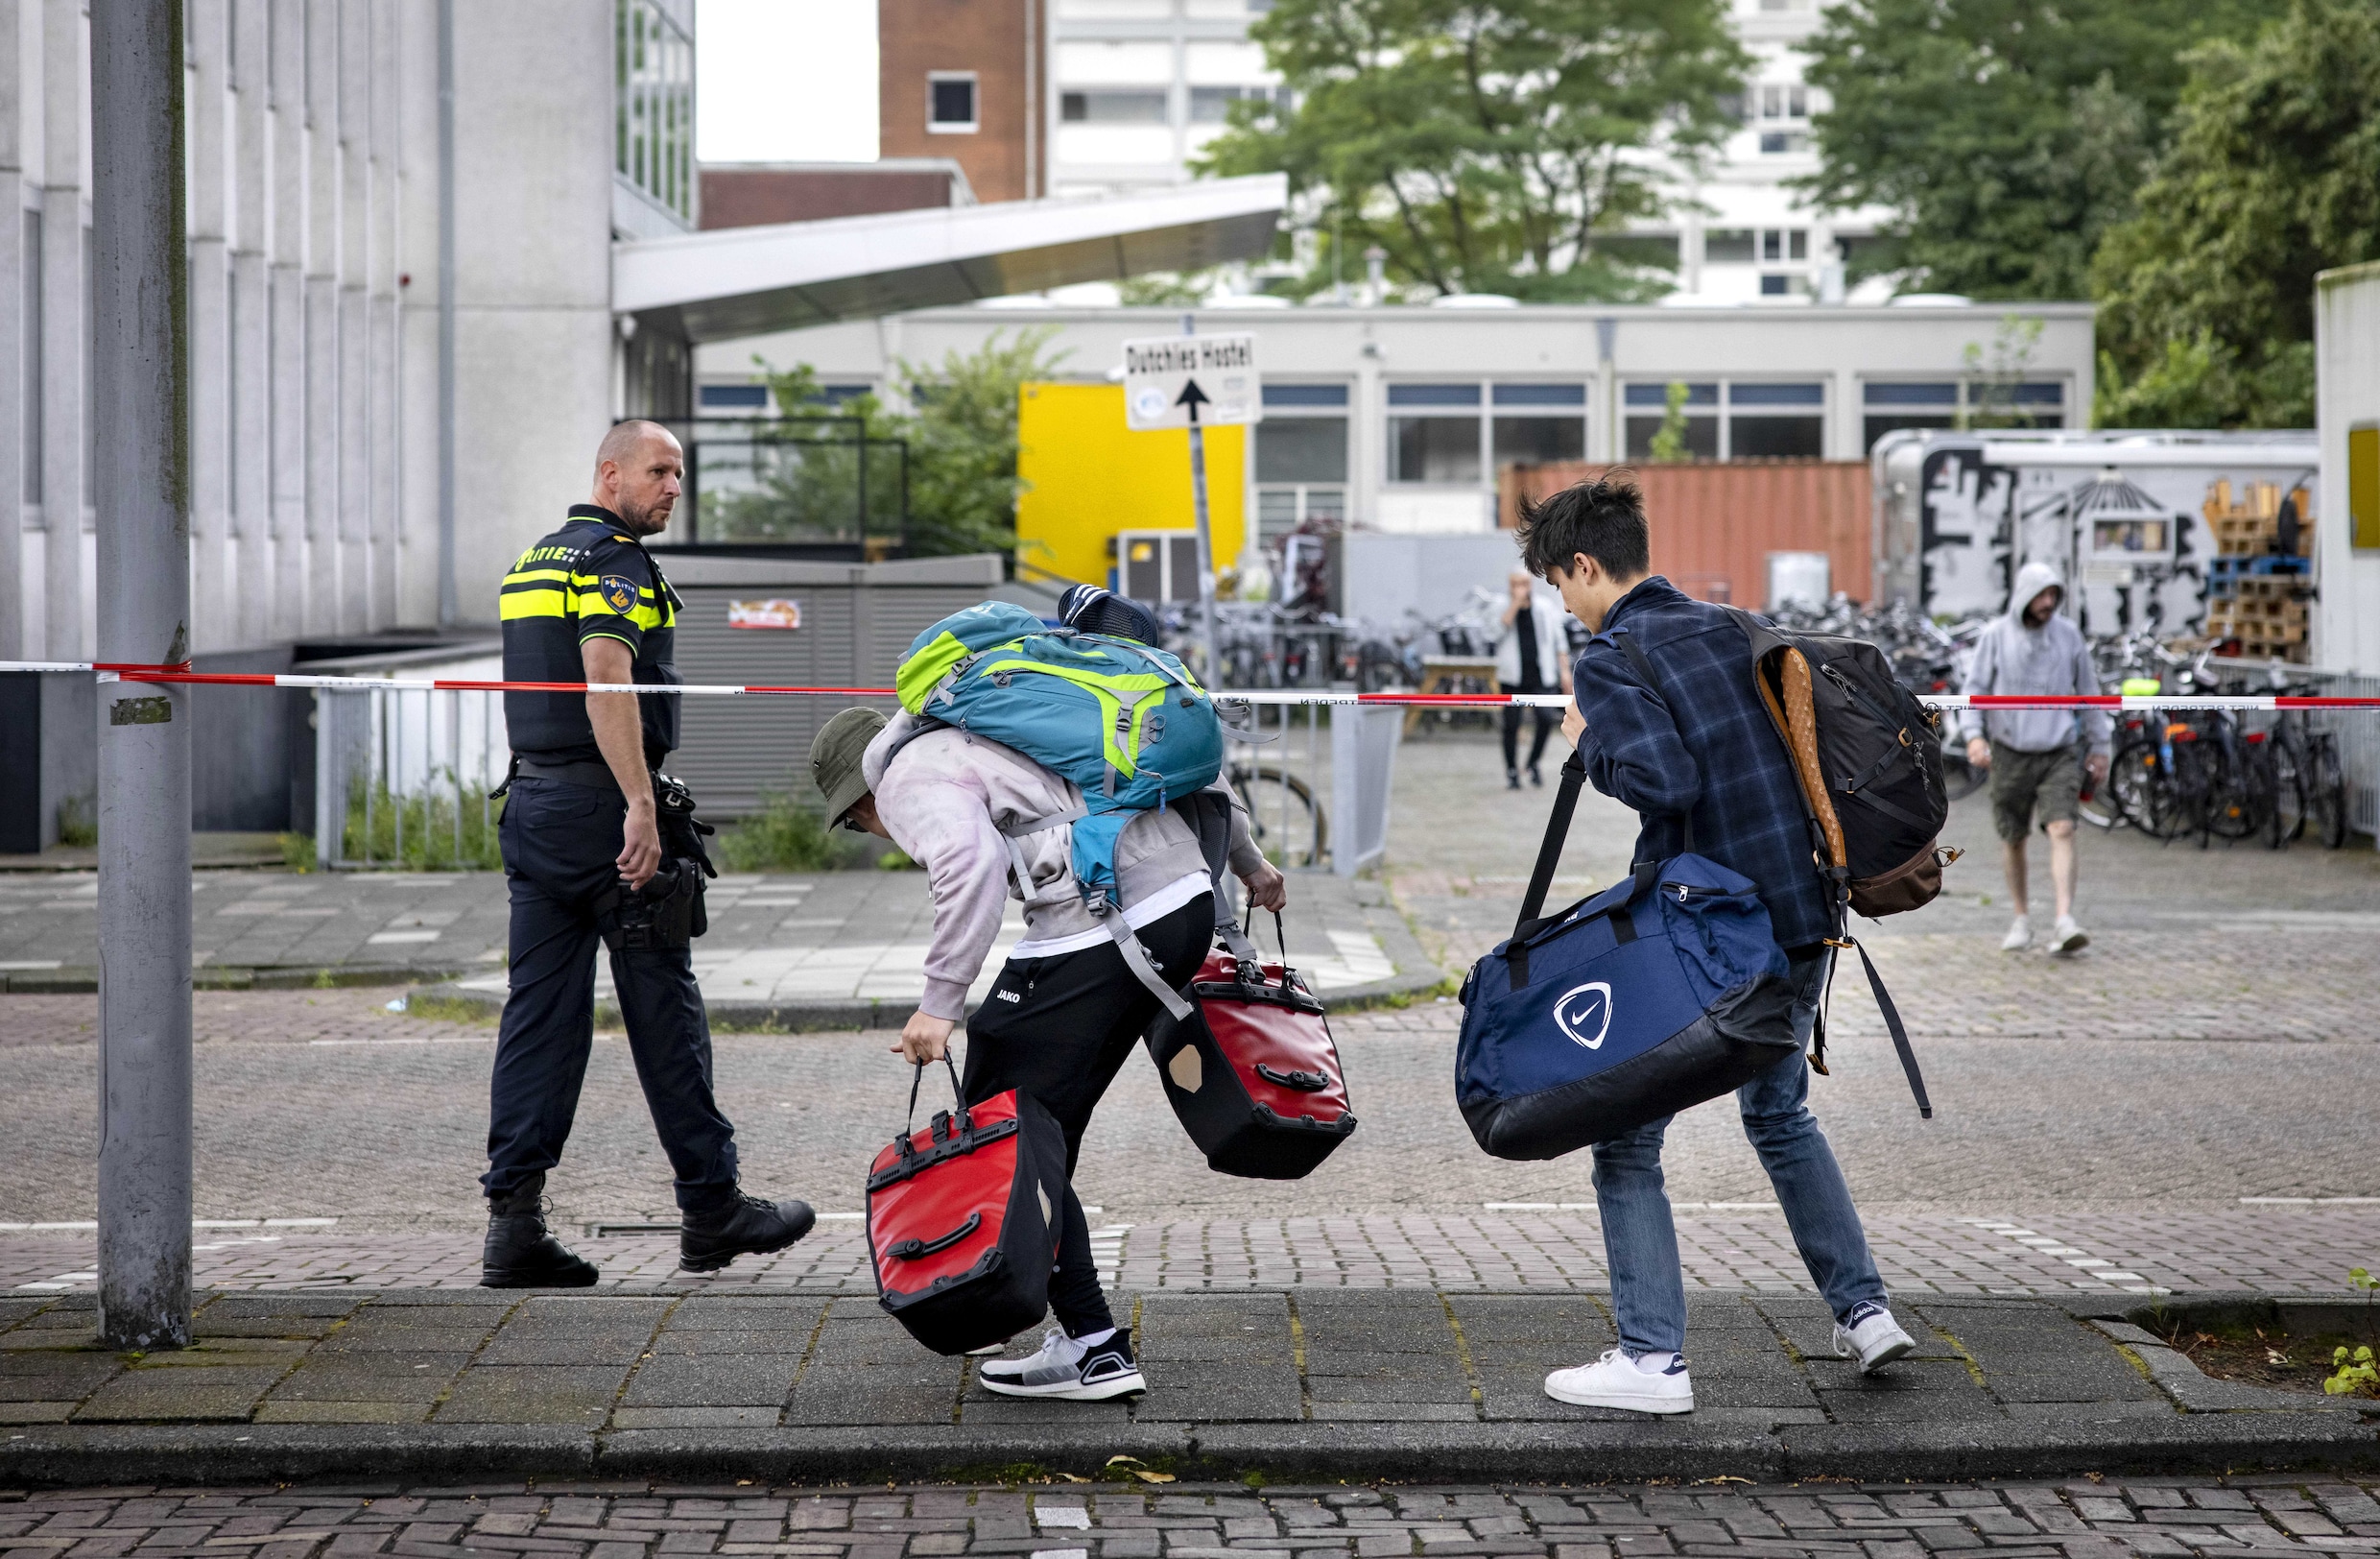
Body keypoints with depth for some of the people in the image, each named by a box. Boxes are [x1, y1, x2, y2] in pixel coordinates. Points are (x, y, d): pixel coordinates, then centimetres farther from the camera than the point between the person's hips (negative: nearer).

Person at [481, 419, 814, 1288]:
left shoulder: (534, 563, 19)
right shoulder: (614, 561, -10)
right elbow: (605, 680, -24)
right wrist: (641, 805, -28)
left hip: (531, 803, 8)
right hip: (602, 803, -8)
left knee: (539, 1012, 4)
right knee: (663, 1010, 1)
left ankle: (513, 1219, -3)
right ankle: (711, 1207, 9)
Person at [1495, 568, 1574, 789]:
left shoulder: (1546, 607, 8)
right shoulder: (1504, 608, 5)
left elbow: (1558, 639, 12)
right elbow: (1500, 628, -16)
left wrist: (1564, 670, 7)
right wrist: (1516, 602, -17)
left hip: (1540, 675, 0)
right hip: (1513, 677, 0)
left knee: (1547, 718, -14)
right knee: (1511, 725, 1)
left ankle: (1533, 763, 7)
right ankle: (1512, 771, 15)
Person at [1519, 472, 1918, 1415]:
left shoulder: (1610, 659, -10)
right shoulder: (1730, 631, 12)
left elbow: (1662, 778, -23)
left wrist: (1592, 742, -6)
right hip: (1804, 918, 7)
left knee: (1627, 1138, 4)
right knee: (1779, 1114, 27)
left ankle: (1653, 1357, 0)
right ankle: (1864, 1310, 26)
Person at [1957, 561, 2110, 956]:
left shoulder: (2068, 634, 3)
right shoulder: (1996, 635, -1)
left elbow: (2088, 690, 11)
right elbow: (1975, 687, 1)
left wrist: (2099, 746, 13)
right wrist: (1973, 734, -15)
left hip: (2060, 752, 0)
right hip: (2010, 753, 0)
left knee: (2062, 830, -15)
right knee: (2013, 839, 8)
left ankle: (2064, 921, -21)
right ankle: (2021, 920, 23)